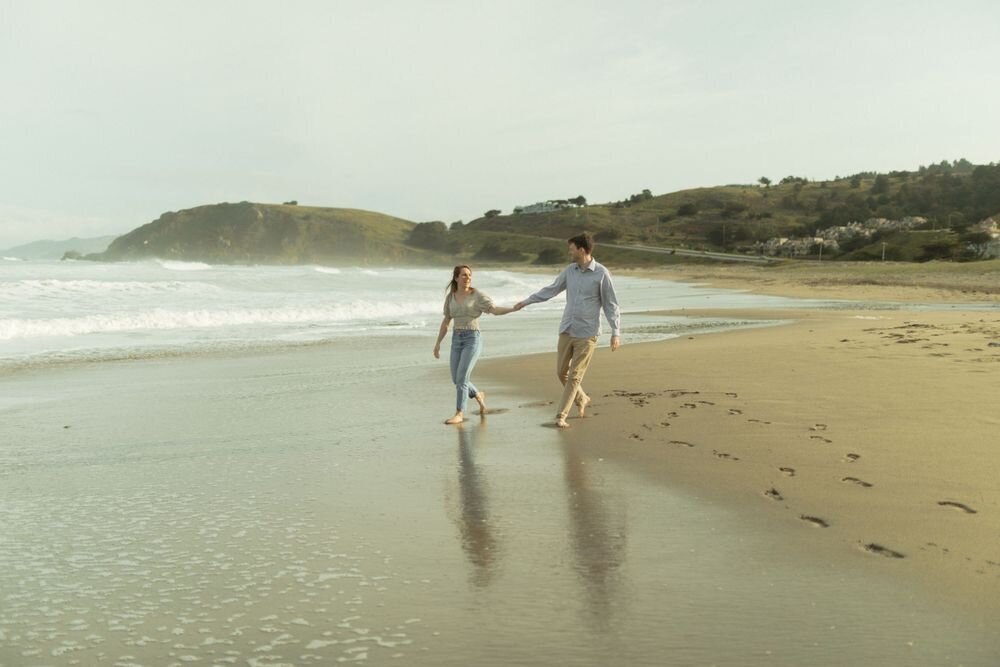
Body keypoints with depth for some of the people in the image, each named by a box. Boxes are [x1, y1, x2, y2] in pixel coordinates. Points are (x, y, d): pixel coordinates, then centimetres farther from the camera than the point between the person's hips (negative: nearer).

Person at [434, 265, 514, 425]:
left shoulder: (478, 295, -5)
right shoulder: (450, 297, 9)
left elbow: (495, 310, -15)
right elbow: (446, 322, 14)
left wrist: (514, 308, -32)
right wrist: (438, 343, 12)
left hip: (473, 339, -5)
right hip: (457, 340, 5)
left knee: (461, 378, -13)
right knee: (456, 380, 7)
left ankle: (459, 414, -3)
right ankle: (478, 395, 35)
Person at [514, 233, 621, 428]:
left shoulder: (602, 273, -11)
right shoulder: (570, 270, 5)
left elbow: (611, 305, -9)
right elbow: (551, 290, 17)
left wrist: (616, 332, -17)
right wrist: (526, 302, 19)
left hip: (587, 333, -6)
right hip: (567, 330, 6)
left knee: (575, 376, -3)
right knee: (561, 372, 11)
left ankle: (561, 416, 5)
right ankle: (582, 399, 35)